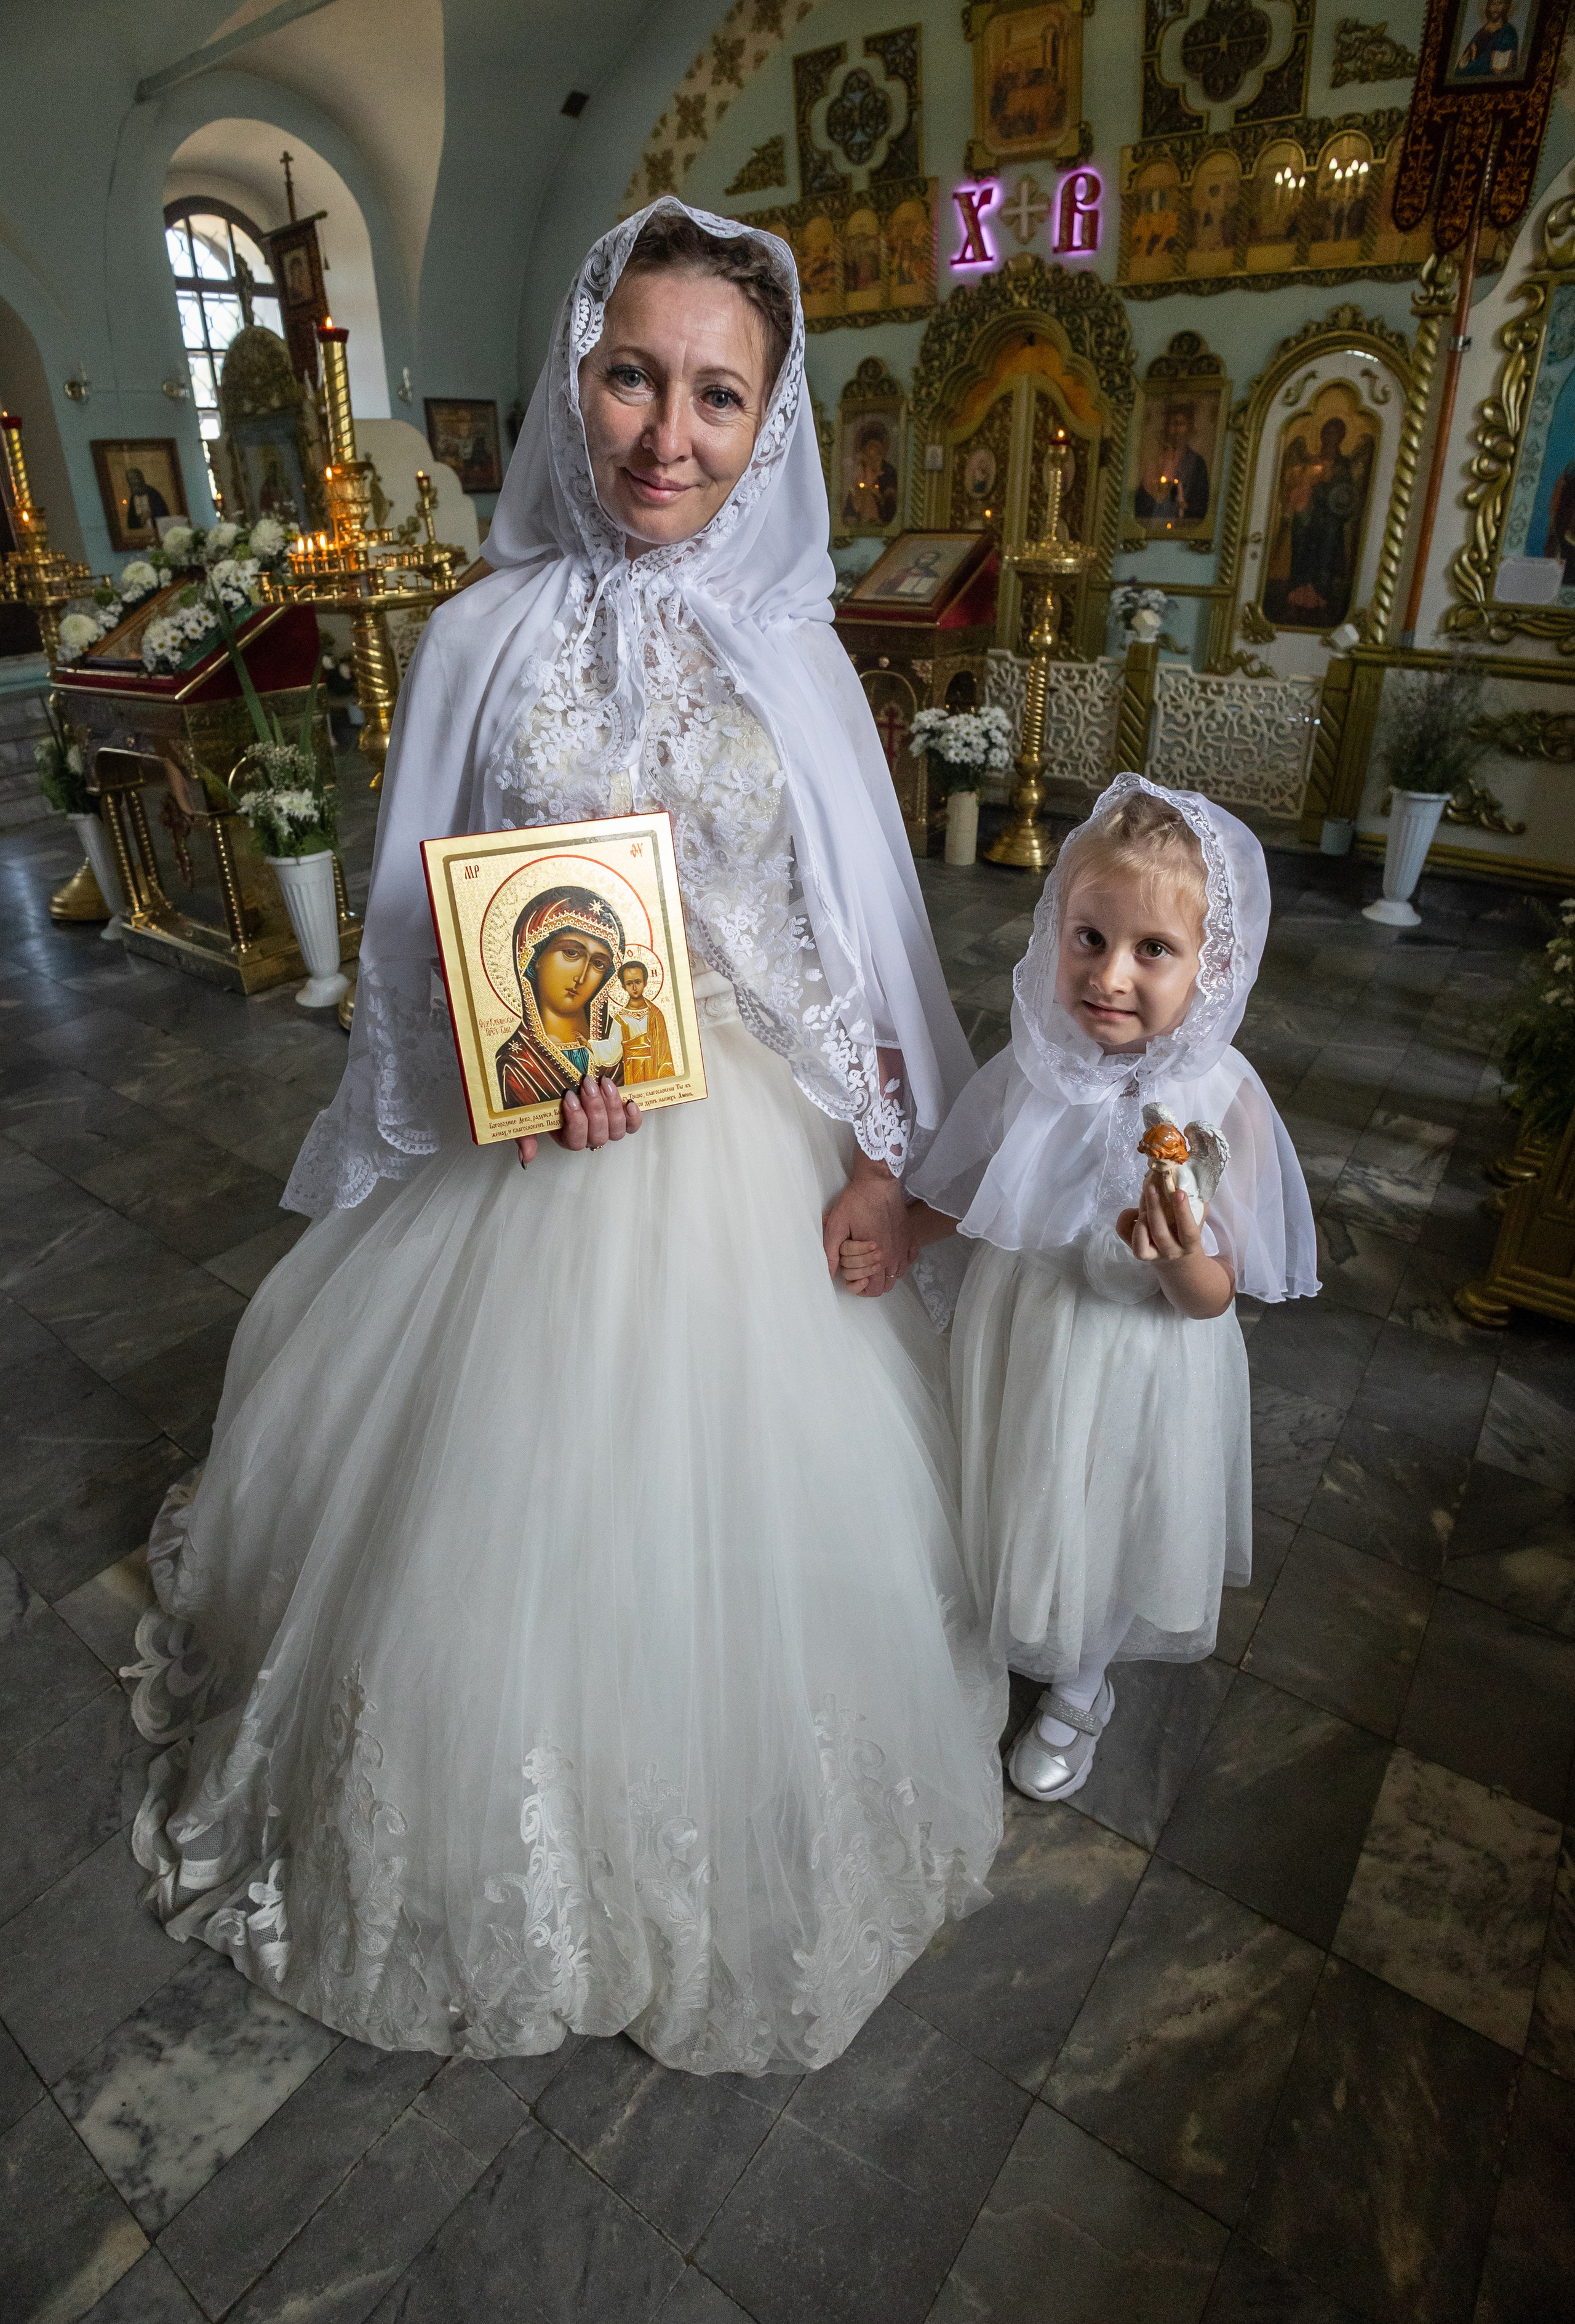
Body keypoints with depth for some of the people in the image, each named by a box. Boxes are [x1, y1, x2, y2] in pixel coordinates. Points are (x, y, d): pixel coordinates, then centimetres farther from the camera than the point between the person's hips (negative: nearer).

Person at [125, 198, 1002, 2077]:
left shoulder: (795, 654, 2)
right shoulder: (483, 634, -2)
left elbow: (865, 933, 4)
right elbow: (416, 930, 2)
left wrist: (881, 1151, -2)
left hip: (754, 1148, 1)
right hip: (534, 1143, 0)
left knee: (736, 1498, 14)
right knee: (513, 1494, 13)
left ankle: (727, 1814, 46)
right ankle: (510, 1844, 45)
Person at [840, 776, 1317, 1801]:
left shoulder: (1221, 1099, -24)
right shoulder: (1037, 1063, -15)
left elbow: (1213, 1300, -18)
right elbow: (966, 1189, 3)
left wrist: (1180, 1259, -39)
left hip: (1140, 1362, -2)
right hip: (1019, 1339, 3)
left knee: (1104, 1529, 22)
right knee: (1019, 1512, 24)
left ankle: (1078, 1691, 54)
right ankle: (1010, 1644, 58)